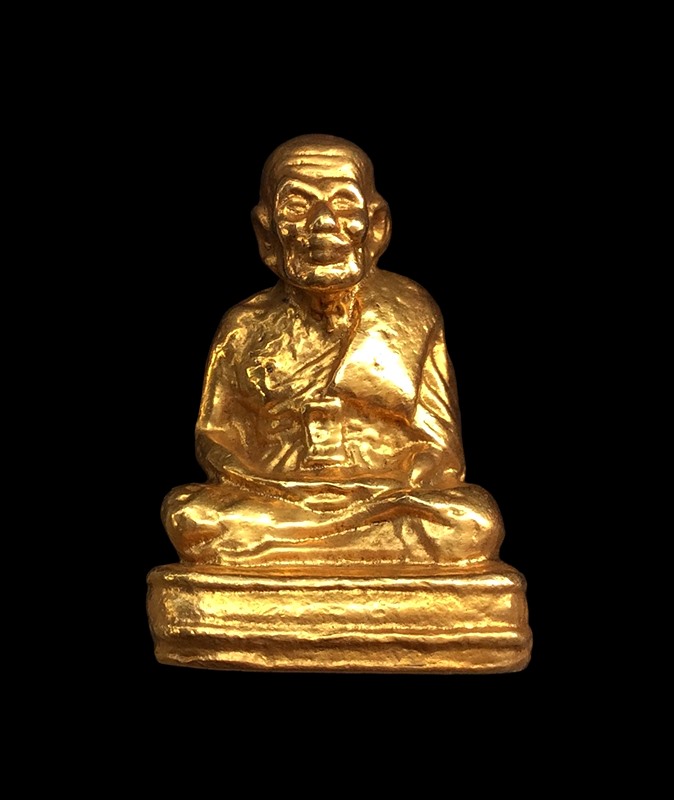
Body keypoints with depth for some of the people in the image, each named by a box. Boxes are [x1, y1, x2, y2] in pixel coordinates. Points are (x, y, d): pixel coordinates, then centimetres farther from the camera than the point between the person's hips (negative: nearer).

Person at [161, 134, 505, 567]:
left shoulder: (409, 315, 6)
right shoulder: (246, 328, 8)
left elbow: (440, 449, 3)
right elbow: (218, 439, 7)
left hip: (390, 503, 0)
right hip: (272, 507, 1)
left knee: (474, 521, -27)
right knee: (189, 514, -27)